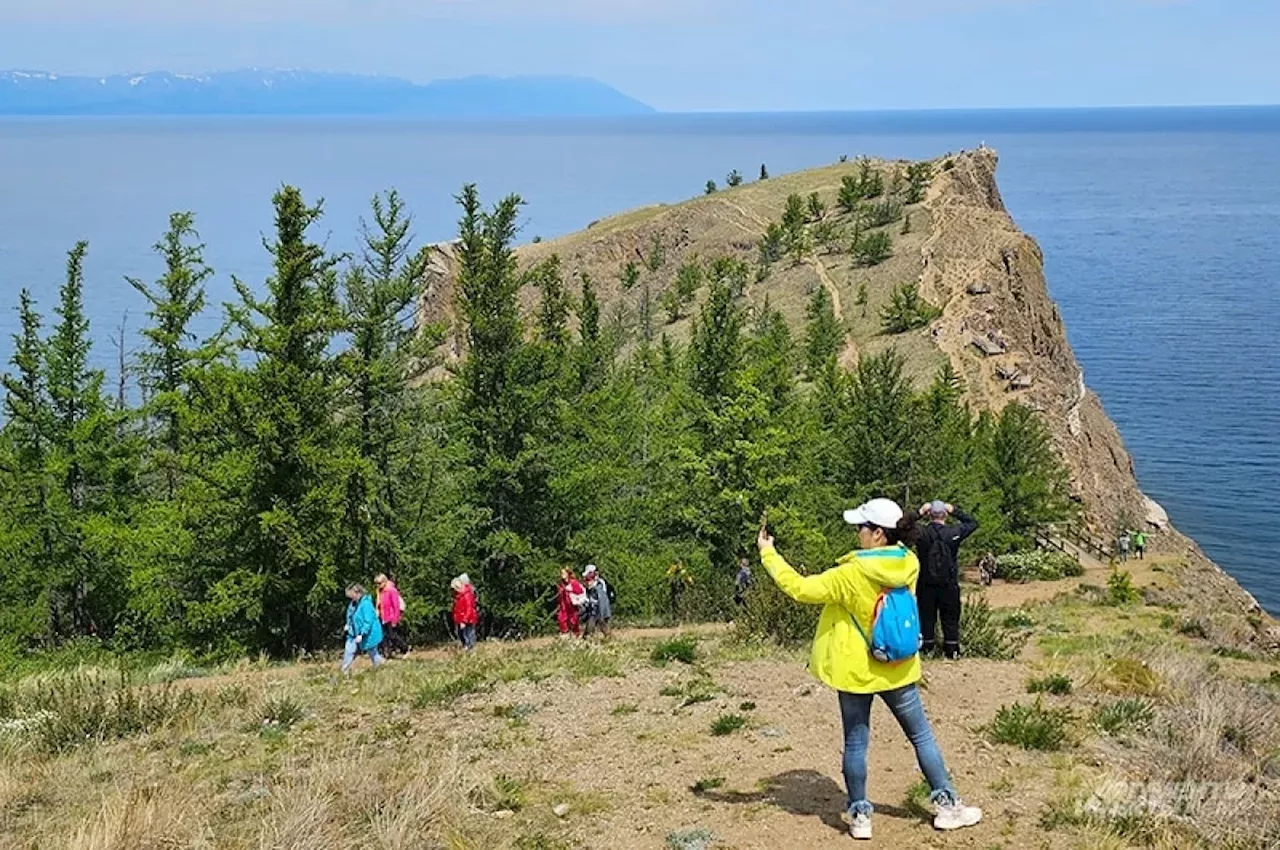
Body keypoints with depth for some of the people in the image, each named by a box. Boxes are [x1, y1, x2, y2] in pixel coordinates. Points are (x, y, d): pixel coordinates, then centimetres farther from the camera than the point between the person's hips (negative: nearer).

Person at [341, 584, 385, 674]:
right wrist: (348, 625, 5)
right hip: (355, 634, 8)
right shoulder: (353, 603, 2)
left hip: (367, 635, -8)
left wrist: (361, 634, -29)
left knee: (372, 653, 10)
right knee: (348, 651, 4)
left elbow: (368, 622, -27)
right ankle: (345, 671, 11)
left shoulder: (366, 604, -25)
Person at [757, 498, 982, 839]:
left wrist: (768, 553, -12)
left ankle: (860, 815, 14)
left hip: (855, 668, -3)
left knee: (856, 742, 9)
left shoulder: (852, 575, -22)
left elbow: (800, 588, -20)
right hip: (897, 668, 4)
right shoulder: (909, 565, -8)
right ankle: (946, 804, 20)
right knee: (921, 736, 15)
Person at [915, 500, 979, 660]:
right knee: (950, 619, 11)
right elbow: (973, 523, 7)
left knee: (926, 618, 10)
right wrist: (955, 511, 6)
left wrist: (919, 513, 2)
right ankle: (951, 651, 16)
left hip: (926, 585, 0)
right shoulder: (953, 533, -10)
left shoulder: (921, 534, -11)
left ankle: (927, 650, 14)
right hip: (949, 585, 0)